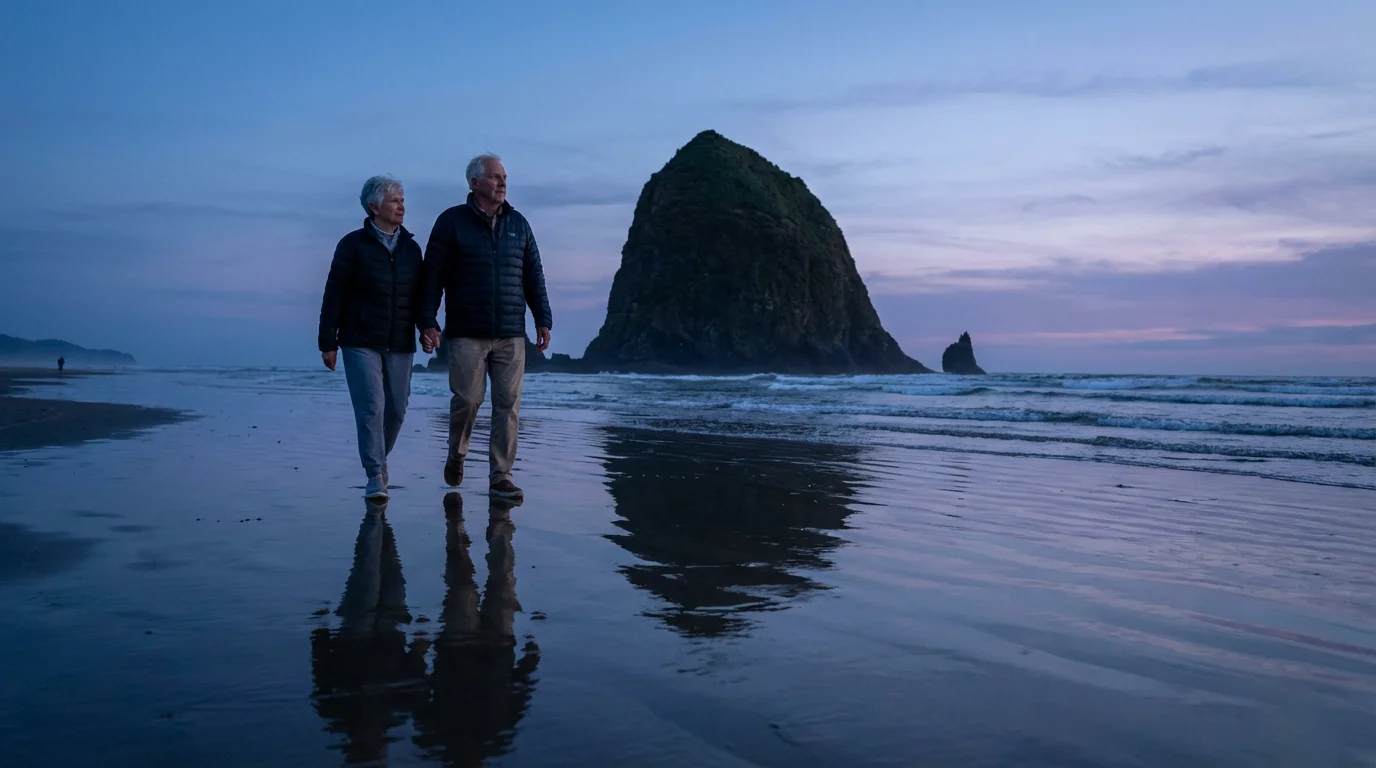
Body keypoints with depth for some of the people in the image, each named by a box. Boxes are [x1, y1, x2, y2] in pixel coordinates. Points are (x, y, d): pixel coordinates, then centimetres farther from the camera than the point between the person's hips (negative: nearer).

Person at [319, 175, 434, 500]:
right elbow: (334, 295, -3)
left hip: (400, 345, 4)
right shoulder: (353, 244, -2)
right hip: (361, 343, -4)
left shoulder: (411, 247, 11)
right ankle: (375, 476, -7)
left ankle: (379, 458, 30)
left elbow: (420, 295, 15)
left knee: (396, 409, 6)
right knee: (371, 406, -12)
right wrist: (328, 342, -7)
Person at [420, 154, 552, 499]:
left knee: (508, 405, -1)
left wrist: (543, 320, 9)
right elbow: (432, 276, -1)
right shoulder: (451, 222, 2)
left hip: (511, 335, 3)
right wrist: (428, 321, -7)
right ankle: (456, 454, 26)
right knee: (467, 400, -3)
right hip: (466, 334, -3)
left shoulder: (518, 224, 13)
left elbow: (534, 277, 15)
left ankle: (500, 477, 6)